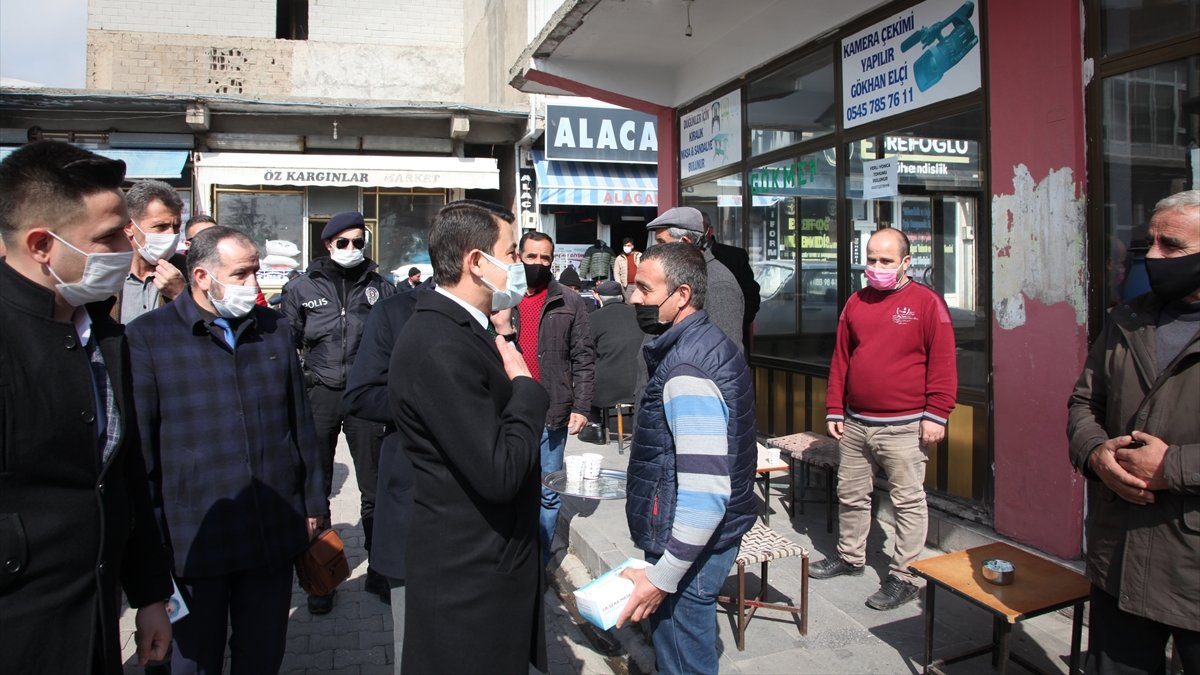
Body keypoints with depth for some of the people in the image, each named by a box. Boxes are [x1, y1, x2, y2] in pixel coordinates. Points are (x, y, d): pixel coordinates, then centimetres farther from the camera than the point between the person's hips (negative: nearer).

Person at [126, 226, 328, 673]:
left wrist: (314, 503, 11)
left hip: (275, 532, 3)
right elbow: (139, 447, -4)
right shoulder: (147, 336, -5)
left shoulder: (276, 329, 7)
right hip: (194, 539, -3)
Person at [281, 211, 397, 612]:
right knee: (316, 491, 8)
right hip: (319, 395, 1)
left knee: (375, 490, 6)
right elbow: (287, 345, 7)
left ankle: (379, 570, 20)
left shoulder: (380, 288, 4)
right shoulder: (302, 288, 4)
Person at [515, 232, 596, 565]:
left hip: (551, 413, -1)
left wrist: (581, 406, -6)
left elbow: (583, 358, 1)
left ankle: (540, 559, 22)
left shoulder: (569, 303, 2)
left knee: (548, 493, 8)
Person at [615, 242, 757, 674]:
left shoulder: (686, 371, -24)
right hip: (711, 537, 10)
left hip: (691, 548, -10)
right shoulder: (710, 343, 7)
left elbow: (705, 494, -29)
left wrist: (663, 575, -22)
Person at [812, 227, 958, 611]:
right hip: (854, 423, 6)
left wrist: (936, 414, -12)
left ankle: (902, 577, 13)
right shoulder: (856, 303, 10)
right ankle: (850, 557, 33)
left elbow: (942, 362, -7)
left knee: (908, 503, 3)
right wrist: (834, 410, 10)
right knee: (850, 495, 16)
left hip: (904, 427, -5)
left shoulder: (927, 302, -5)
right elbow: (840, 360, 12)